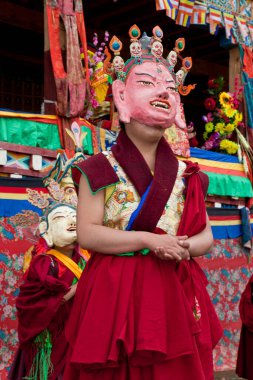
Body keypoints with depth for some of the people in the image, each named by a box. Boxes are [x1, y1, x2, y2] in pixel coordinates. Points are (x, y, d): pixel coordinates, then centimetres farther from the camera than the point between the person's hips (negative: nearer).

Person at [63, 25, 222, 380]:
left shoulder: (185, 175, 9)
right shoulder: (101, 169, -2)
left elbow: (206, 235, 12)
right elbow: (87, 233, -10)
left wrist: (185, 248, -12)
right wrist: (149, 240, -17)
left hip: (173, 293, 4)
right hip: (116, 293, -3)